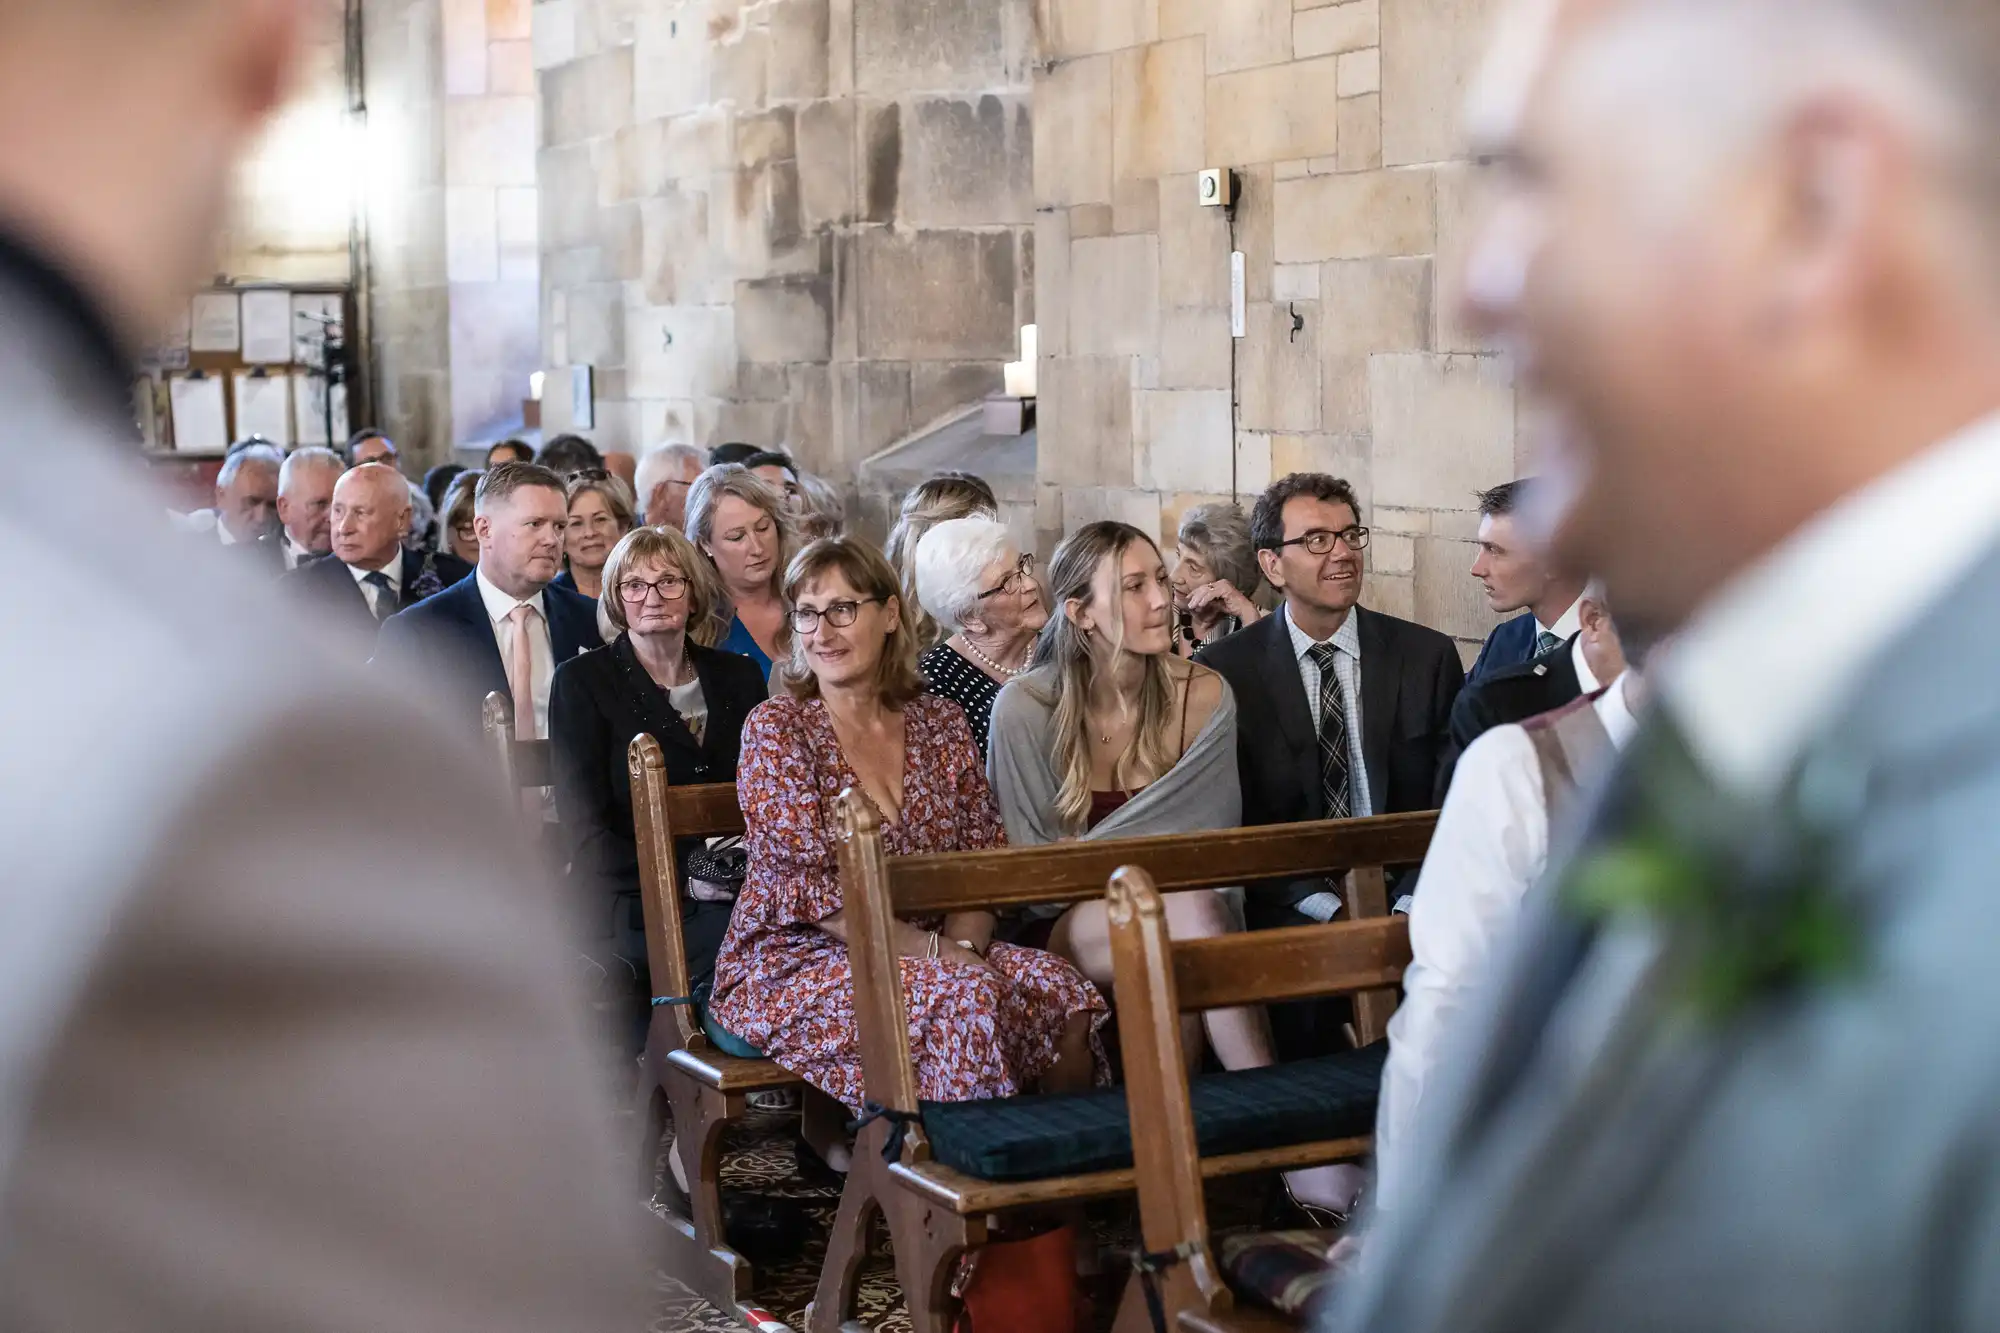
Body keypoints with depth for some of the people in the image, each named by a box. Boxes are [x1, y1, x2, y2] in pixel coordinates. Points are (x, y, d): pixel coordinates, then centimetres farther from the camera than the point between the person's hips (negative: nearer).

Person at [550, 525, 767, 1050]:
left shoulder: (737, 677, 17)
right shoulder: (582, 681, 4)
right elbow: (584, 826, -3)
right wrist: (684, 879, -15)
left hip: (733, 893, 5)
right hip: (633, 904, -4)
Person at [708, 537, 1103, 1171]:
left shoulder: (940, 723, 9)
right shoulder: (777, 729, -5)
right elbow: (814, 891, -14)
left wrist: (964, 942, -14)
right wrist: (933, 950, -22)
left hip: (928, 950, 5)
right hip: (791, 965, -5)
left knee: (1063, 993, -21)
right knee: (963, 996, -32)